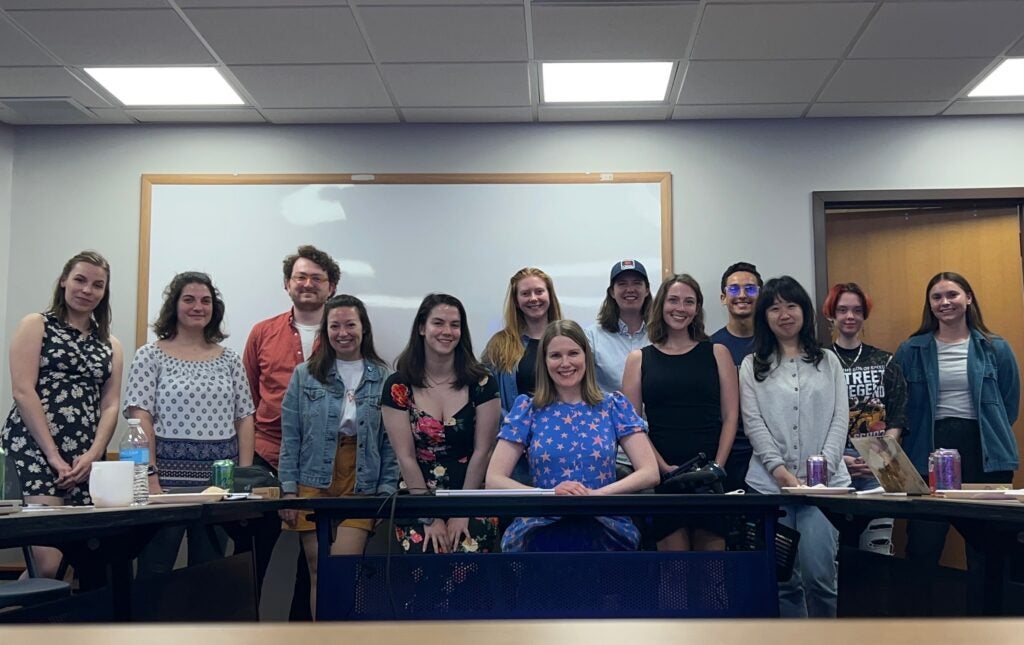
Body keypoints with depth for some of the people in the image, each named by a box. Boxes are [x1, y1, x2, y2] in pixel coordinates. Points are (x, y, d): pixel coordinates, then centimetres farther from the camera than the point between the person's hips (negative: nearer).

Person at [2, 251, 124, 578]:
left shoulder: (110, 345, 20)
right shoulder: (36, 325, 8)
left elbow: (110, 405, 11)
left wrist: (92, 455, -7)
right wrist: (53, 456, -12)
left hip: (86, 461, 5)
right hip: (34, 449, -4)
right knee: (48, 562, -19)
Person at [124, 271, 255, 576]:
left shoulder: (230, 359, 12)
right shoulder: (151, 355, 1)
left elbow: (244, 420, 10)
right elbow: (141, 418, -6)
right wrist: (150, 479, -15)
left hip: (219, 477, 4)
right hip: (168, 473, -3)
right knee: (155, 569, 0)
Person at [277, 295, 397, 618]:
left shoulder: (383, 378, 3)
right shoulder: (305, 375, 5)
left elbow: (390, 443, 3)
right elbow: (290, 437, 4)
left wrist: (387, 491, -4)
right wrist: (288, 490, -2)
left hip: (361, 486, -1)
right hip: (314, 484, 1)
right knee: (318, 573, 6)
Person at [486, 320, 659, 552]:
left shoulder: (614, 405, 10)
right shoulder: (527, 408, 9)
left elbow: (650, 473, 2)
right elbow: (494, 479, 2)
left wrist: (596, 494, -14)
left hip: (606, 530, 0)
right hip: (539, 530, 0)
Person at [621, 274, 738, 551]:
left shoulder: (717, 353, 10)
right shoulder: (639, 359, 8)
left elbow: (730, 416, 5)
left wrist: (717, 466, -7)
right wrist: (664, 467, -9)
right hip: (662, 474, 0)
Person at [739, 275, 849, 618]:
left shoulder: (828, 361, 14)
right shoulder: (752, 366, 10)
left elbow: (840, 419, 6)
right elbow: (753, 423, 1)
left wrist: (822, 468, -8)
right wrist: (781, 471, -10)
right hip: (770, 483, 0)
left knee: (818, 573, -12)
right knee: (783, 578, 1)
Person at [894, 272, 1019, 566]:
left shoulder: (996, 348, 6)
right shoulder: (911, 351, 4)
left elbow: (1010, 403, 12)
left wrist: (991, 437, 8)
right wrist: (911, 445, 2)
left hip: (983, 450, 1)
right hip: (930, 448, -1)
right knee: (924, 540, 1)